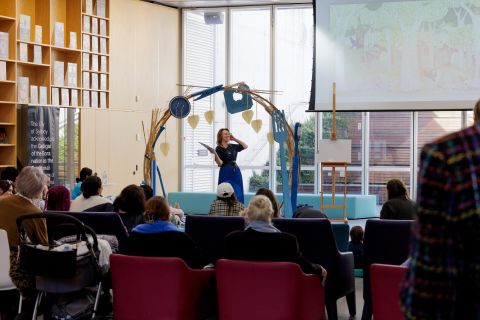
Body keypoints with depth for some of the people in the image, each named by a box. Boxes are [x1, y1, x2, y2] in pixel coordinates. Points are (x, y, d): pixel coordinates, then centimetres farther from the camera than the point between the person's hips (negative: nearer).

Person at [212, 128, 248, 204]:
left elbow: (245, 146, 20)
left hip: (236, 172, 7)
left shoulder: (232, 146, 10)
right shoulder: (219, 149, -9)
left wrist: (235, 139, 12)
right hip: (226, 173, -7)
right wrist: (215, 154, -36)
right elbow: (220, 163, -18)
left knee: (238, 195, 6)